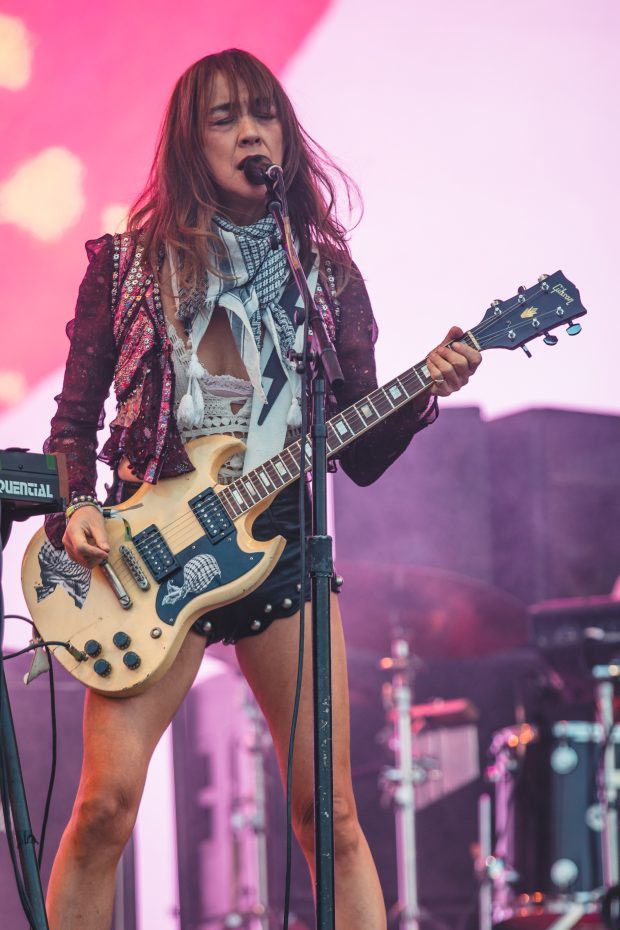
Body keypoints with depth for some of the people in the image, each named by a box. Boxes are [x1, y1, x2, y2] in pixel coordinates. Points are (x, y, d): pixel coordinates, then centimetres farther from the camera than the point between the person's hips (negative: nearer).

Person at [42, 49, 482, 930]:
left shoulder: (328, 275, 10)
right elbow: (75, 419, 8)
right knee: (106, 804, -12)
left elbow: (363, 457, 9)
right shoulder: (128, 265, 5)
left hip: (282, 543, 2)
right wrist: (76, 510, -10)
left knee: (330, 815, -2)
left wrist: (424, 394, -9)